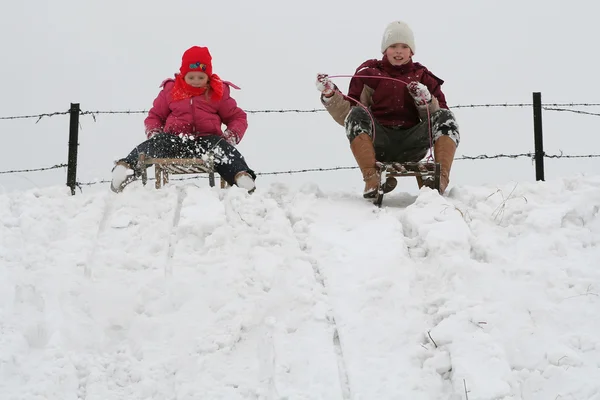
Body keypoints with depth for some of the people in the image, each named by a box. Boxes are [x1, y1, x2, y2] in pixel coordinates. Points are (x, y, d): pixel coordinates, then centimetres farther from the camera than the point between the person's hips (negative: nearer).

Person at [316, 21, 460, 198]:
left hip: (410, 145, 1)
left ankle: (441, 178, -33)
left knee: (445, 117, -18)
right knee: (357, 115, -27)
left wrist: (426, 102, -8)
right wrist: (330, 95, -8)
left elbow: (439, 118, 11)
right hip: (378, 142, -1)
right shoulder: (369, 73, 14)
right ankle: (372, 179, -39)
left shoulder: (423, 77, 18)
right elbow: (347, 115, 8)